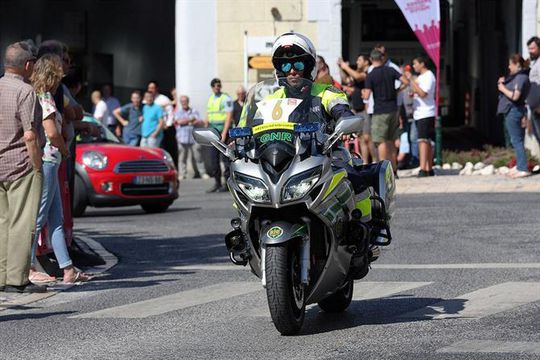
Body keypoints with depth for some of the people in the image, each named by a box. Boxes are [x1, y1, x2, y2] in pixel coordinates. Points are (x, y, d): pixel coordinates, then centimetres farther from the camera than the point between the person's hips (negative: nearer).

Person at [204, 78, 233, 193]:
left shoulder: (226, 98, -5)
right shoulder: (210, 99, 17)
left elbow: (229, 116, -12)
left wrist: (224, 133, -18)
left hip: (223, 130, -7)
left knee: (225, 158, -5)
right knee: (210, 159, 4)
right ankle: (217, 183, 12)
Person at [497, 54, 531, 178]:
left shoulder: (520, 78, -16)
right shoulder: (515, 77, 16)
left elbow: (515, 96, -25)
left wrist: (503, 88, -12)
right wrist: (503, 82, 8)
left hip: (514, 111, -11)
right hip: (512, 111, 11)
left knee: (517, 140, -10)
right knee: (517, 140, 14)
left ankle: (523, 169, -11)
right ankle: (520, 166, 19)